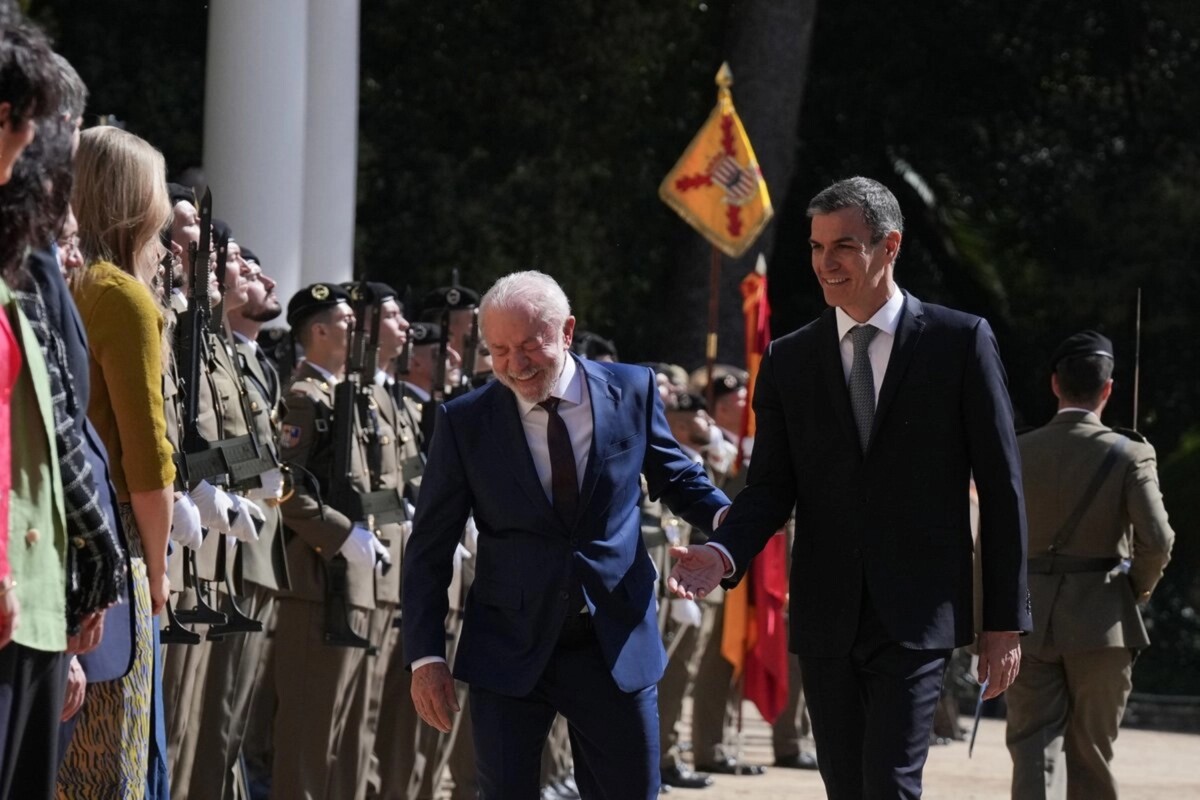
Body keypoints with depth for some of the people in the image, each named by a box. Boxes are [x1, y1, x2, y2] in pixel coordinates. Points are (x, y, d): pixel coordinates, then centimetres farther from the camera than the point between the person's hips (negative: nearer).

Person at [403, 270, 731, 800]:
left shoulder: (631, 391, -1)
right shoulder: (465, 422, -5)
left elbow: (675, 476, 13)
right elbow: (429, 550, 0)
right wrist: (426, 656, -7)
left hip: (616, 645, 1)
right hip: (510, 650, -1)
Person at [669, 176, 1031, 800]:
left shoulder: (959, 342, 0)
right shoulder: (788, 361, 10)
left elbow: (1001, 487, 1)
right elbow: (771, 486, 6)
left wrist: (1006, 621, -2)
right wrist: (724, 554, -16)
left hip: (916, 616, -4)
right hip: (825, 621, 4)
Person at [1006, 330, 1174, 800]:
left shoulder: (1017, 453, 2)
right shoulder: (1129, 454, -6)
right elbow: (1156, 538, -15)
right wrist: (1138, 589, 5)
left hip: (1029, 620, 1)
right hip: (1102, 622, -1)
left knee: (1034, 745, -1)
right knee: (1091, 752, 11)